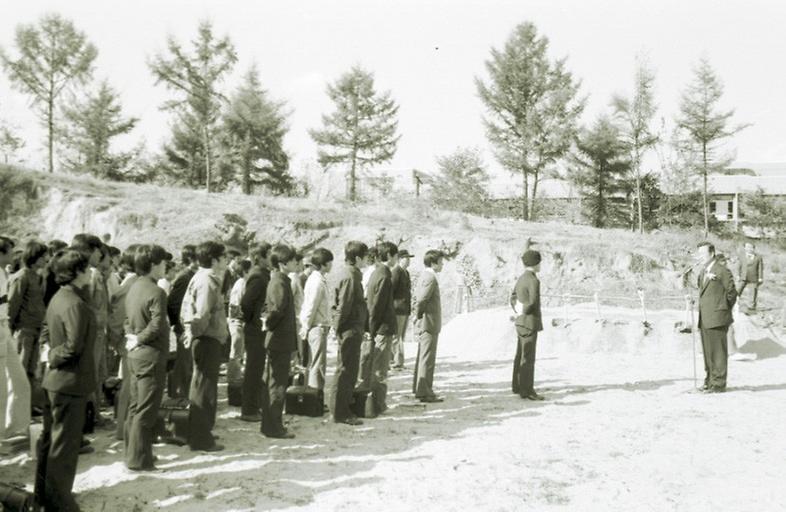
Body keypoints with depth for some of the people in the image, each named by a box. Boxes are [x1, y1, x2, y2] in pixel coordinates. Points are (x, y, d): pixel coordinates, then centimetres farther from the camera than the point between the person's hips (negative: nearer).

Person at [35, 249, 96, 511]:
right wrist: (53, 356, -8)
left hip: (55, 380, 10)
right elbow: (74, 346, -25)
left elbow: (48, 332, 17)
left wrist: (53, 353, 5)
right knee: (65, 443, 1)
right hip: (71, 381, -10)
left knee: (50, 438, 20)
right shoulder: (75, 304, -22)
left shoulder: (58, 298, 9)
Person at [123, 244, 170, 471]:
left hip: (135, 354, 9)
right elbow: (157, 325, -25)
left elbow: (128, 319, 15)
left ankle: (133, 451, 28)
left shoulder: (134, 288, 9)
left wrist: (133, 336, 3)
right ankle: (138, 460, 4)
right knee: (146, 410, -2)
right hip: (151, 355, -9)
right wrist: (139, 339, -12)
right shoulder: (156, 292, -17)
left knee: (135, 406, 17)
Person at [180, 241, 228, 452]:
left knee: (202, 388, 20)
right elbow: (202, 315, -26)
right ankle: (201, 439, 6)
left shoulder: (200, 278, 13)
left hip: (206, 340, 10)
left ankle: (199, 433, 33)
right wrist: (194, 333, -13)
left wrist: (190, 331, 14)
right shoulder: (207, 282, -18)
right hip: (209, 340, -10)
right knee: (204, 389, -2)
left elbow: (186, 307, 16)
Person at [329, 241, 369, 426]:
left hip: (353, 329, 10)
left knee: (349, 369, 15)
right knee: (345, 370, -4)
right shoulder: (350, 277, -16)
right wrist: (339, 328, -16)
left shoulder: (352, 274, 14)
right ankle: (340, 412, 2)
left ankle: (343, 408, 23)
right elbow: (343, 305, -19)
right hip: (350, 329, -10)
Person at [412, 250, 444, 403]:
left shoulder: (424, 276, 15)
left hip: (424, 324, 10)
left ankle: (418, 388, 26)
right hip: (429, 324, -10)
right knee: (427, 359, -6)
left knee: (422, 357, 17)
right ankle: (424, 392, -3)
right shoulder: (430, 278, -17)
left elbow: (417, 299, 19)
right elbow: (421, 300, -23)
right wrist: (419, 316, -10)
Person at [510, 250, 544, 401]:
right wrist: (523, 312, -11)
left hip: (522, 323, 10)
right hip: (529, 324, -10)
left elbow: (513, 298, 21)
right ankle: (527, 390, -5)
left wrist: (519, 312, 10)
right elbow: (533, 302, -29)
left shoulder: (522, 278, 13)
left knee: (521, 356, 15)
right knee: (528, 358, -7)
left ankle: (518, 386, 23)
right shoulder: (533, 280, -18)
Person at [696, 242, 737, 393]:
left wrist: (723, 311, 3)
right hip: (704, 320, 8)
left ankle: (718, 384, 3)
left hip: (717, 319, -8)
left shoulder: (722, 271, -9)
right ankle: (709, 381, 24)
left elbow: (731, 293, -6)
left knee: (718, 353, -3)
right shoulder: (702, 272, 16)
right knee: (707, 352, 14)